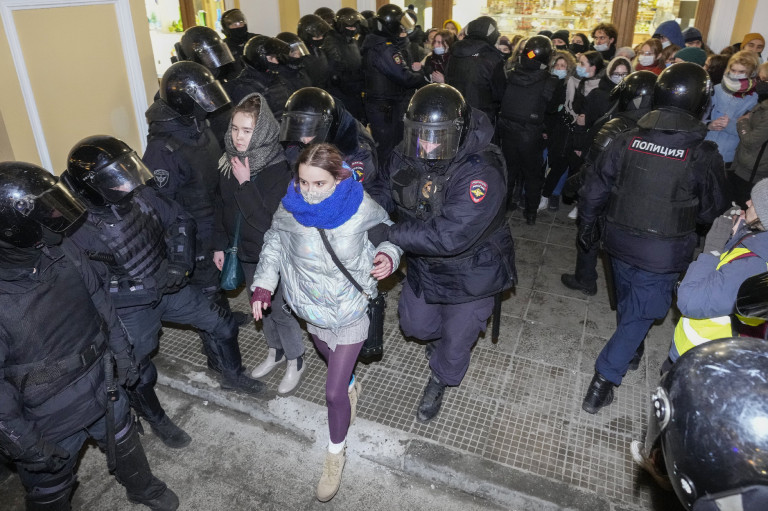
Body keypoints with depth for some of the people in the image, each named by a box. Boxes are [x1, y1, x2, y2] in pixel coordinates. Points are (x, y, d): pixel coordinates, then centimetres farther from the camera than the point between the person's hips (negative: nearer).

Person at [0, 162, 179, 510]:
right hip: (48, 422, -5)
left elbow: (99, 303, 3)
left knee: (124, 444, 30)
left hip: (104, 388, 6)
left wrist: (121, 353, 10)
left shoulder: (61, 251, -12)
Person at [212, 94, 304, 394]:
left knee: (280, 308, 9)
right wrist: (220, 245, 9)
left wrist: (245, 184, -28)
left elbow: (270, 219, -28)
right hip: (245, 251, 6)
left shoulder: (279, 168, -23)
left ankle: (295, 361, 33)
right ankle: (276, 351, 46)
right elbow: (222, 206, 7)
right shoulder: (229, 162, -4)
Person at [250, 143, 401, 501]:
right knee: (330, 357, 31)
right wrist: (262, 286, -4)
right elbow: (274, 246, 2)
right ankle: (350, 386, 67)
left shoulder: (361, 209, -24)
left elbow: (386, 235, -4)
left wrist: (387, 256, -25)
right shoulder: (289, 210, -17)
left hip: (351, 313, -3)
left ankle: (336, 452, 28)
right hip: (312, 311, 4)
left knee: (333, 393, 0)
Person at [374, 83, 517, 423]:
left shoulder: (481, 172, -36)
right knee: (414, 324, 25)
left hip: (469, 271, -5)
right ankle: (441, 335, 61)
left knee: (456, 339, 16)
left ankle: (440, 382, 49)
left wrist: (390, 233, -37)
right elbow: (384, 193, 1)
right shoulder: (405, 156, -15)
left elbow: (450, 236, -42)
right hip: (424, 265, 6)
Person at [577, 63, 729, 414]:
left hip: (620, 241, 4)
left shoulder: (628, 140, -8)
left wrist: (587, 224, 15)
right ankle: (603, 380, 5)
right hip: (664, 253, -4)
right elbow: (712, 210, -1)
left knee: (627, 304, 26)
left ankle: (629, 351, 52)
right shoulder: (704, 155, -15)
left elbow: (594, 189, 0)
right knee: (639, 314, 7)